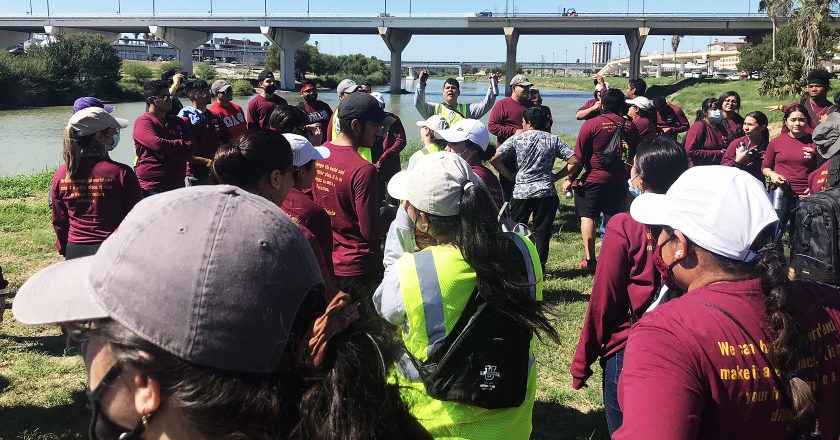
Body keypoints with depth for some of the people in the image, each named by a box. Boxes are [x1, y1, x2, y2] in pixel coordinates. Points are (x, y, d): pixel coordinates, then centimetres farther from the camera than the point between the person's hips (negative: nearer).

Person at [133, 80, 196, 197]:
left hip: (177, 185, 6)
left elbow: (192, 148, 5)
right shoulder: (143, 122, -3)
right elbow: (158, 145, -19)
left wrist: (168, 150, -11)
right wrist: (181, 144, -1)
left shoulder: (178, 122, 17)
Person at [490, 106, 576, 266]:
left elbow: (495, 159, -7)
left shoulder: (517, 139, 3)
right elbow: (574, 160, 0)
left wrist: (510, 175, 6)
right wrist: (556, 176, 9)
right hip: (547, 193, 1)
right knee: (542, 232, 7)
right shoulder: (553, 139, 6)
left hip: (521, 193, -1)